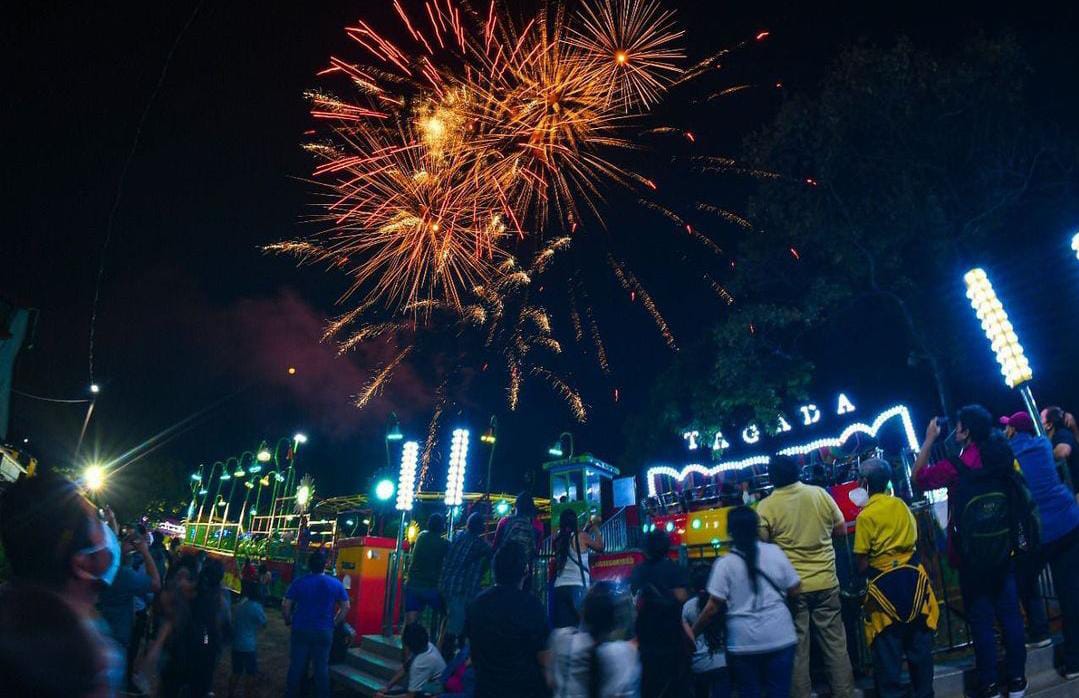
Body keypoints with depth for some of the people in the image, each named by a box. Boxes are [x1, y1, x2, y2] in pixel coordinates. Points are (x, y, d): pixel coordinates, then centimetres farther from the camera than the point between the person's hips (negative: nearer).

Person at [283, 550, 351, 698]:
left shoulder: (299, 582, -7)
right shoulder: (336, 584, -3)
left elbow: (285, 605, -6)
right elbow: (346, 607, 2)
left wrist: (289, 621, 11)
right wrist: (334, 623, 13)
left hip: (301, 630, 0)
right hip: (324, 631, 0)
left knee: (296, 665, 13)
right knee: (322, 666, 11)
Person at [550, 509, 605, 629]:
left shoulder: (558, 539, 9)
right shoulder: (582, 537, -5)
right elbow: (600, 547, 9)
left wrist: (587, 529, 27)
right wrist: (595, 528, 20)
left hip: (560, 587, 5)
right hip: (577, 587, -5)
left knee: (562, 627, 4)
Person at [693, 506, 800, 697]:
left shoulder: (724, 563, -8)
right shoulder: (775, 552, -2)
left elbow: (713, 608, -8)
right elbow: (794, 592, 5)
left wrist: (691, 634, 4)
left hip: (744, 642, -2)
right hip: (780, 637, 2)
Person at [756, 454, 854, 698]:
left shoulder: (766, 506, -11)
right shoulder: (820, 493, -3)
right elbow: (841, 529, 8)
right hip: (826, 581, 3)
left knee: (797, 649, 8)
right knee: (835, 643, 14)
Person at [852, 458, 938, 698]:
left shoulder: (865, 516, -14)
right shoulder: (901, 505, 1)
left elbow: (862, 563, -13)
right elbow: (914, 538, 13)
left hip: (885, 582, -5)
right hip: (912, 575, 5)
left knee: (888, 645, 7)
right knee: (919, 640, 17)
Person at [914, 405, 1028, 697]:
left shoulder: (957, 466, -20)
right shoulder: (1002, 456, -2)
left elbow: (919, 478, -10)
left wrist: (929, 439, -8)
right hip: (1003, 548, 6)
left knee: (981, 619, 6)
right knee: (1009, 613, 14)